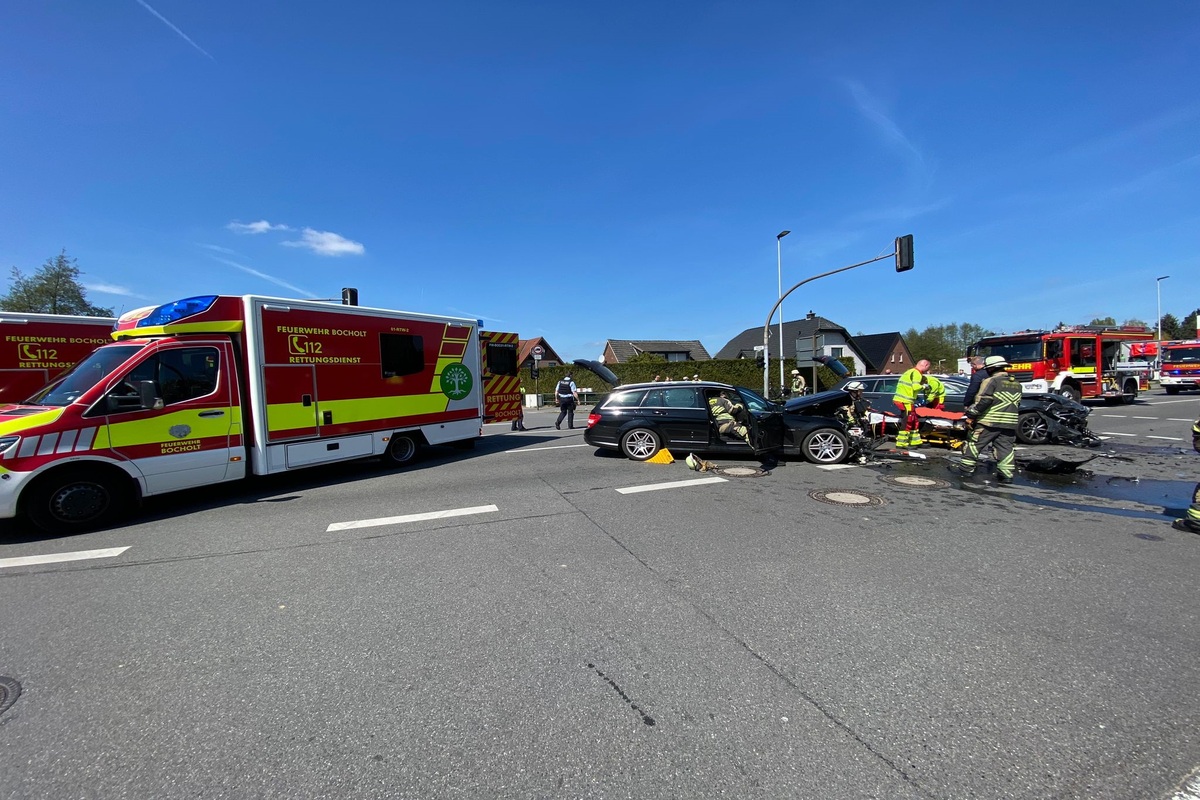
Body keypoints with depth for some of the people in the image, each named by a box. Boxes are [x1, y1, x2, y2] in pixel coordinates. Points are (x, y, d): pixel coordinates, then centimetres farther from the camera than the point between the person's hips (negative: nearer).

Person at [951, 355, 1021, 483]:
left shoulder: (991, 381, -9)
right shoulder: (1016, 384, 17)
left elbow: (983, 400, -18)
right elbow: (1017, 403, 21)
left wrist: (971, 413, -10)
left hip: (989, 421, -7)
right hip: (1010, 424, 7)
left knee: (975, 443, 3)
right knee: (1005, 448, 8)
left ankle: (966, 467, 7)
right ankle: (1006, 474, 6)